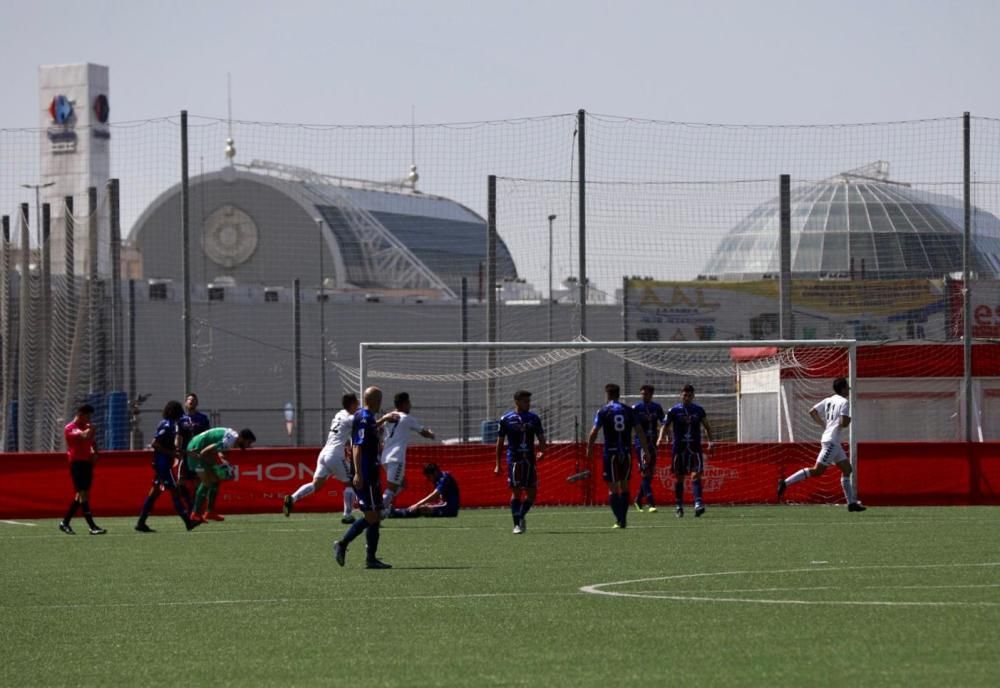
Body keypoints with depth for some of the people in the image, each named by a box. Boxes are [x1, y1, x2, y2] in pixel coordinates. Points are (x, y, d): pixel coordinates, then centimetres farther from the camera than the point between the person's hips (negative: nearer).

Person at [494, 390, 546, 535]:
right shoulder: (506, 419, 2)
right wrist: (498, 464, 2)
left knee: (532, 492, 2)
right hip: (514, 460, -3)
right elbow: (500, 442, 6)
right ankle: (517, 524, -3)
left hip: (529, 460, 3)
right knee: (516, 491, -8)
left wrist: (541, 451, -13)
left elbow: (541, 438, 9)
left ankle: (521, 516, 25)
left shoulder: (534, 418, 9)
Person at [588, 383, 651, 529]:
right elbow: (639, 432, 4)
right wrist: (646, 451, 8)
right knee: (624, 486, 15)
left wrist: (589, 450, 2)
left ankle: (619, 520, -10)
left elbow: (594, 432, -7)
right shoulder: (628, 411, 6)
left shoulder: (603, 411, -2)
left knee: (613, 488, 0)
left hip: (611, 453, -3)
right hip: (626, 452, 3)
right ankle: (623, 519, 16)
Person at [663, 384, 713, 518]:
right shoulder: (674, 410, 1)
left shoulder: (699, 410, 6)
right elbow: (665, 426, 2)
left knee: (696, 475, -14)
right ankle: (679, 506, 17)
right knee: (678, 477, 6)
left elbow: (706, 426, 14)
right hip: (679, 448, 0)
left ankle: (698, 503, -23)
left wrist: (710, 440, 1)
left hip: (695, 448, 0)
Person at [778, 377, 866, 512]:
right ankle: (786, 483, -15)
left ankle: (852, 502, 13)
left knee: (847, 469, 12)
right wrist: (849, 419, 2)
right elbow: (843, 423, -20)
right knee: (818, 470, -11)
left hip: (833, 442, 10)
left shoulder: (829, 400, 13)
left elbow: (812, 412, 13)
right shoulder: (844, 402, -11)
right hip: (831, 441, -10)